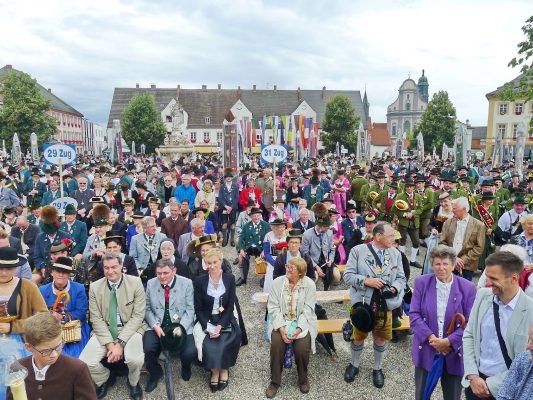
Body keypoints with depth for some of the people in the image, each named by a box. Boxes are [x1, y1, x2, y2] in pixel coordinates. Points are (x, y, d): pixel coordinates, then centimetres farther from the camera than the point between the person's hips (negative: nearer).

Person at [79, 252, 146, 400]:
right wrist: (109, 344, -14)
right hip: (104, 330, 3)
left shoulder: (135, 282, -9)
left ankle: (133, 383, 9)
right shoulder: (95, 287, -1)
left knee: (135, 359, -30)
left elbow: (138, 316, -11)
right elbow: (96, 319, -2)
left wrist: (120, 342, -19)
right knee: (85, 362, -19)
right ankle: (105, 379, 18)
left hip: (130, 328, -3)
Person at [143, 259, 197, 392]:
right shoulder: (151, 284, 2)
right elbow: (147, 309, 6)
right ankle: (155, 373, 13)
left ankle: (185, 367, 19)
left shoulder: (187, 283, -6)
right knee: (146, 349, -25)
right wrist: (155, 325, -11)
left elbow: (190, 310, -4)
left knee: (190, 353, -24)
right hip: (157, 326, 2)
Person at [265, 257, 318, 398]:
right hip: (281, 321, 1)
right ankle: (275, 381, -1)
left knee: (302, 347, -24)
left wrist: (299, 329, -22)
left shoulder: (309, 284, -7)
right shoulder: (277, 282, -3)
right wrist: (281, 328, -19)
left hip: (303, 322, -1)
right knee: (276, 344, -24)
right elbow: (273, 307, -6)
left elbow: (308, 309, -9)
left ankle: (303, 379, 8)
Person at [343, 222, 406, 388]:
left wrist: (394, 289, -15)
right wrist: (366, 281, -23)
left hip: (385, 305, 3)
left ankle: (377, 369, 38)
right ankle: (354, 365, 38)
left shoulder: (395, 253, 2)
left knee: (381, 338, 14)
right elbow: (348, 276, -10)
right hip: (362, 303, -2)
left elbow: (401, 278, 6)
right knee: (358, 337, 13)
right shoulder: (358, 250, -9)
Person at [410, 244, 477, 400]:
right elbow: (414, 315, -6)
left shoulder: (467, 288, -7)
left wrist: (449, 341, -18)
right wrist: (431, 338, -17)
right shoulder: (421, 283, -4)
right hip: (426, 350, 1)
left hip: (454, 353, 0)